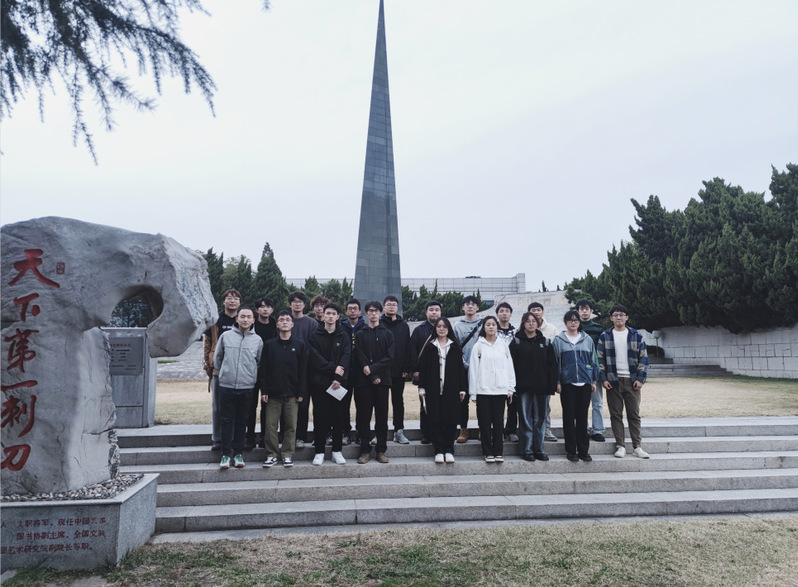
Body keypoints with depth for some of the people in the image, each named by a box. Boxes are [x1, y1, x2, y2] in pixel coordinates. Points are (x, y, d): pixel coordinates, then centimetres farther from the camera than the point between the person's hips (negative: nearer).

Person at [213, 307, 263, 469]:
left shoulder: (257, 340, 4)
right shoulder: (226, 336, 2)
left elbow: (260, 362, 12)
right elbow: (217, 357, 12)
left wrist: (251, 375, 8)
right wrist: (223, 373, 11)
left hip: (247, 387, 1)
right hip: (226, 385, -1)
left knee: (242, 421, 8)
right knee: (226, 420, 2)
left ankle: (238, 453, 17)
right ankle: (226, 454, 10)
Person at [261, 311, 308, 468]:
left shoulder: (300, 345, 5)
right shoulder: (269, 345, 7)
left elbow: (303, 371, 3)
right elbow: (264, 370, 4)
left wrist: (301, 393, -2)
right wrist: (264, 390, -3)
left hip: (292, 394, 0)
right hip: (273, 393, 0)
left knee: (291, 426, 3)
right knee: (271, 425, 1)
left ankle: (287, 454, 14)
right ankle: (271, 454, 13)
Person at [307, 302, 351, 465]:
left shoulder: (344, 336, 8)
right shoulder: (315, 336, 4)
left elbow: (346, 357, -2)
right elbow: (315, 358, -6)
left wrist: (338, 378, -14)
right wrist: (333, 368, -15)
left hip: (339, 383, 1)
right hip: (319, 383, -1)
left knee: (338, 417, 4)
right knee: (320, 417, 2)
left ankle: (337, 451, 13)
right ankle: (319, 451, 11)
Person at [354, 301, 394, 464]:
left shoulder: (387, 334, 10)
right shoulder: (360, 335, 9)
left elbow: (389, 357, 1)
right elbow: (360, 358, 1)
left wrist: (373, 367, -12)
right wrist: (373, 377, -9)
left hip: (382, 379, 0)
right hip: (364, 381, 0)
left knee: (382, 416, 2)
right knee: (364, 416, 0)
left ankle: (381, 450, 11)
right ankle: (365, 450, 9)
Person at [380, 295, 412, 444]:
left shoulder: (404, 326, 9)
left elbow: (408, 348, 7)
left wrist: (406, 368, -1)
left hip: (399, 371, 2)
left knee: (398, 401, 7)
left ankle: (399, 431, 12)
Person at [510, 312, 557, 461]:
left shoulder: (545, 342, 9)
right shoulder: (517, 342, 2)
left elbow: (552, 365, 7)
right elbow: (512, 365, -3)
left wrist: (551, 387, 0)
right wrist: (513, 386, -11)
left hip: (540, 387, 2)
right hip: (523, 387, -2)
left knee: (540, 419, 8)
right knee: (525, 419, 2)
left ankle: (539, 449, 17)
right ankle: (527, 450, 10)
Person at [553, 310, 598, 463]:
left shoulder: (587, 339, 10)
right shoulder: (558, 340, 3)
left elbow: (593, 361, 13)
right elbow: (555, 362, 2)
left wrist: (594, 380, 9)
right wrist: (557, 382, -3)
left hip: (585, 382, 2)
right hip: (567, 383, -2)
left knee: (582, 417, 6)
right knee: (569, 417, 2)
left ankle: (583, 450, 14)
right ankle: (571, 450, 10)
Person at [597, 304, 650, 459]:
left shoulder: (636, 336, 6)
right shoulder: (605, 336, 5)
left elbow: (643, 358, 6)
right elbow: (600, 359, 4)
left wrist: (640, 378, -3)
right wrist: (603, 379, -4)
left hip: (632, 381, 0)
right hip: (613, 381, 0)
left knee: (634, 414, 4)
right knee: (616, 415, 3)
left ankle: (637, 446, 12)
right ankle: (620, 446, 11)